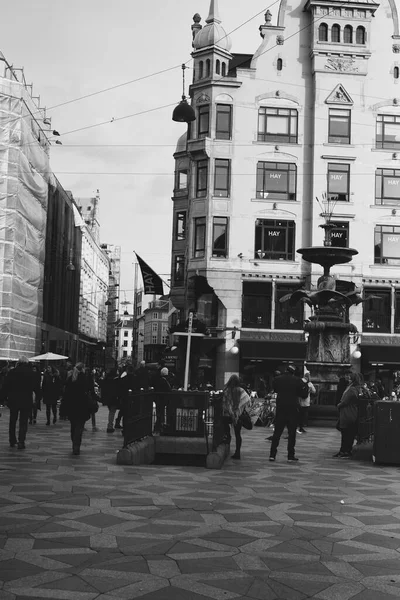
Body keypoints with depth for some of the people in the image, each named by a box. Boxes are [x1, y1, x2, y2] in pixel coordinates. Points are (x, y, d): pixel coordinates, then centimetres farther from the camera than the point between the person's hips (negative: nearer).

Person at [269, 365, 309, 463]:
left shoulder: (277, 379, 1)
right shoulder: (297, 381, -5)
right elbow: (304, 395, 1)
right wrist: (305, 385, 17)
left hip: (280, 409, 2)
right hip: (293, 409, -2)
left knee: (277, 432, 8)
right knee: (291, 433, 3)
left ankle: (272, 454, 5)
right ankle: (291, 456, 2)